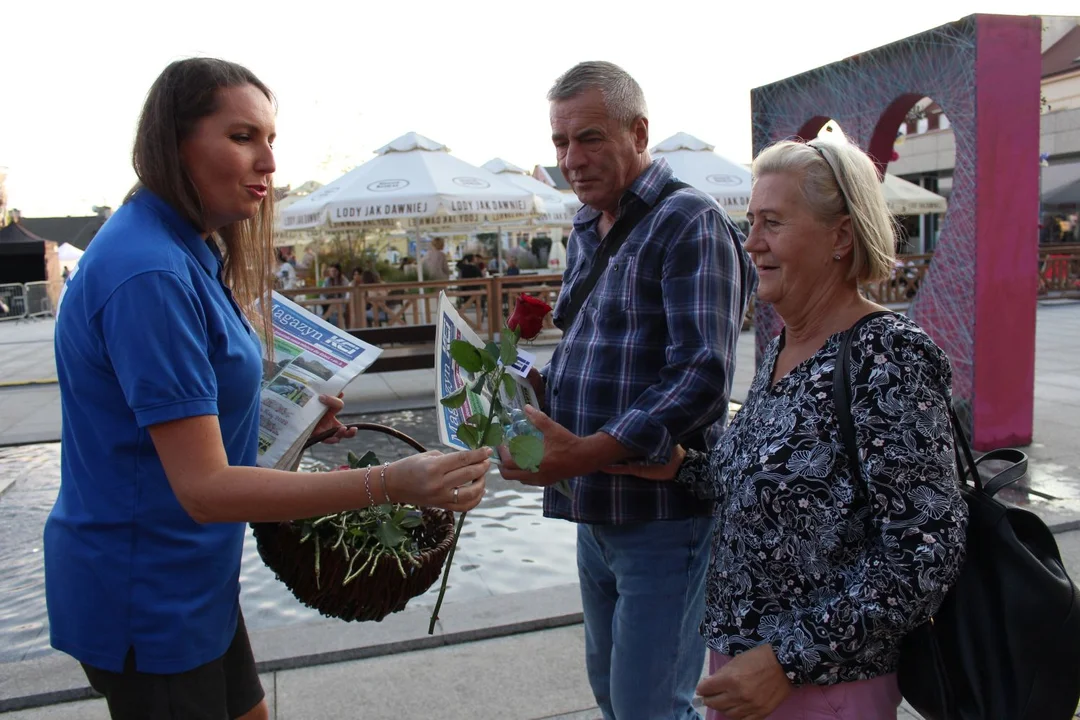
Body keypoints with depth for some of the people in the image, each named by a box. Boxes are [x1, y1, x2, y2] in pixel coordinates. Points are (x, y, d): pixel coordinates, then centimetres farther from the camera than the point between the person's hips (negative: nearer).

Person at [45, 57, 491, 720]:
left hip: (193, 577, 9)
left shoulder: (189, 250, 5)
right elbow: (204, 486, -30)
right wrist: (391, 484, -36)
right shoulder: (150, 273, -27)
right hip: (146, 593, -9)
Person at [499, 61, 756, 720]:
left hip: (662, 512, -8)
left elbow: (702, 376, -22)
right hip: (595, 511, 8)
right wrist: (535, 389, 2)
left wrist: (585, 453, -29)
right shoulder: (585, 232, 14)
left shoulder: (689, 222, -12)